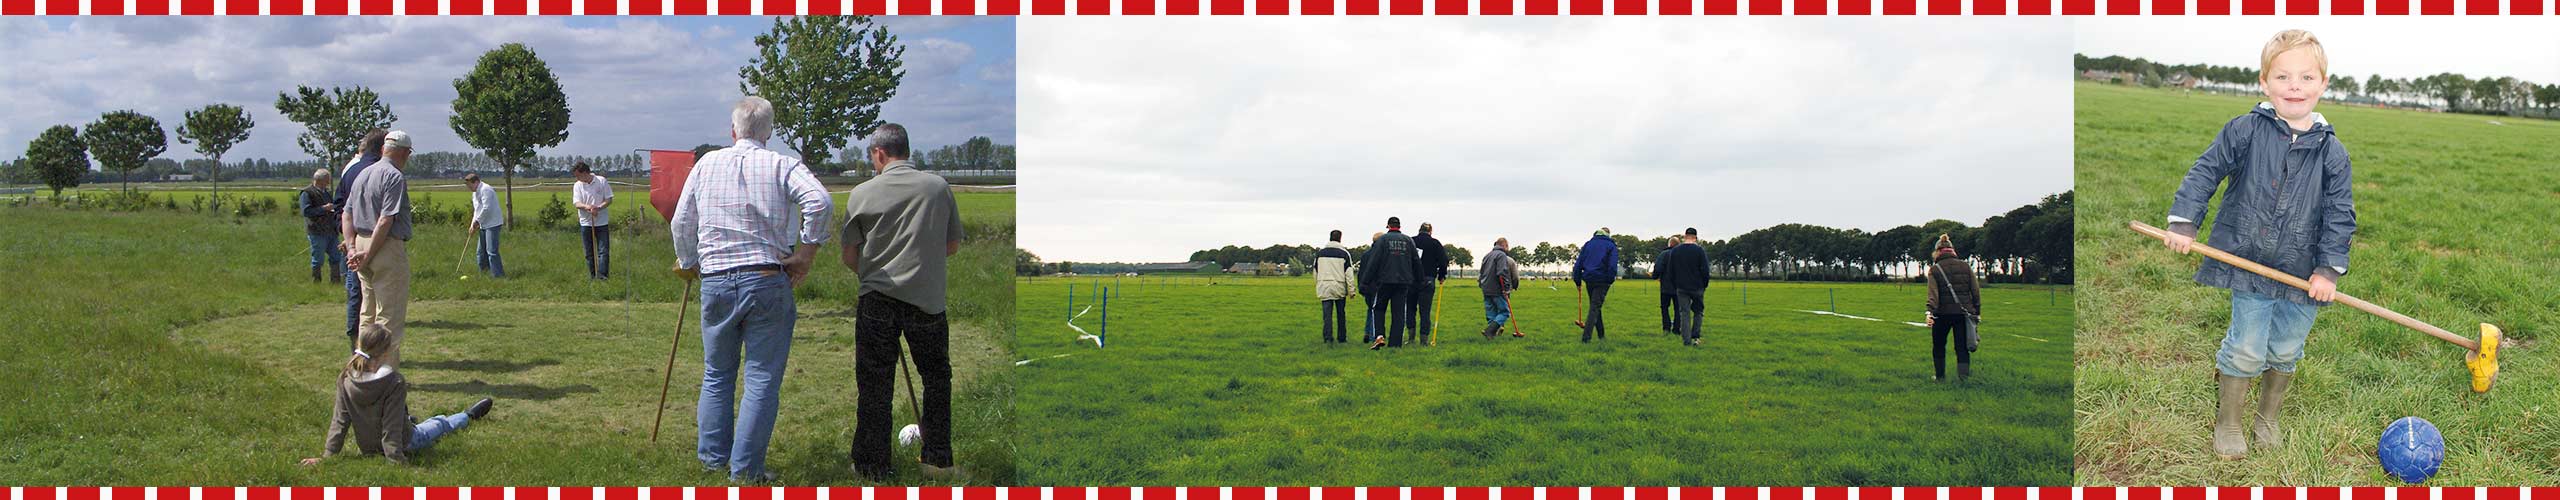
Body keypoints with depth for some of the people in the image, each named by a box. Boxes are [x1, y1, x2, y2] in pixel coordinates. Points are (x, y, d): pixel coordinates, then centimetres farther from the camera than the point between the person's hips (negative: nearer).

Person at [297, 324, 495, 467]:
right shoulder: (395, 383, -29)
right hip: (404, 445, -3)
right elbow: (391, 427, -28)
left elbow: (339, 421, -13)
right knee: (440, 424, 27)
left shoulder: (346, 379, -16)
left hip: (367, 448, 3)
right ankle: (469, 415, 55)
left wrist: (327, 455, -9)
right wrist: (396, 459, -25)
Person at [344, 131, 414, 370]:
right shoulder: (395, 177, -13)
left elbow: (347, 214, 14)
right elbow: (386, 220, -19)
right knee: (390, 315, -3)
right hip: (387, 249, -9)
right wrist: (368, 255, -15)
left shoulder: (362, 174, 14)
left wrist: (352, 247, 7)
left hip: (362, 243, 9)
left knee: (368, 313, 17)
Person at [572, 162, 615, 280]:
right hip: (586, 223, 2)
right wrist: (587, 206, -27)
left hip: (602, 222, -2)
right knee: (589, 253, 7)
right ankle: (592, 276, 13)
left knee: (603, 250, -8)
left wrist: (598, 208, -19)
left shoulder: (602, 181, -3)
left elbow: (609, 200, -2)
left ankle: (603, 275, -9)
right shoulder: (577, 186, 3)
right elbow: (577, 203, -5)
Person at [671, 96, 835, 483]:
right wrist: (807, 252, -9)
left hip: (715, 283, 3)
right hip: (768, 282, -3)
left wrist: (688, 264, 29)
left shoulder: (707, 164, 9)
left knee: (717, 375, 19)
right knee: (762, 379, 3)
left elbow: (680, 224, 12)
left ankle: (713, 457, 24)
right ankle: (746, 469, 2)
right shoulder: (783, 166, 0)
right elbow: (820, 202, -19)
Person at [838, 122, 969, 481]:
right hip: (928, 300, 1)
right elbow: (953, 245, 10)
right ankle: (938, 460, 19)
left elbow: (849, 258, 3)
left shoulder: (862, 193, -2)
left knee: (873, 387, 7)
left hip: (877, 301, -1)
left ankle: (872, 467, 12)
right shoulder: (938, 186, 1)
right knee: (937, 378, 17)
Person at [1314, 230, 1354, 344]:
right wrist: (1351, 290, -2)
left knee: (1327, 314, -1)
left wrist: (1318, 285, 25)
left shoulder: (1320, 253, 7)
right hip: (1339, 288, -1)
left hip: (1324, 287, 1)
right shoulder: (1344, 253, -2)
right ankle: (1342, 338, 17)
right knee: (1341, 315, 11)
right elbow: (1348, 273, -4)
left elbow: (1315, 272, 14)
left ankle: (1328, 337, -13)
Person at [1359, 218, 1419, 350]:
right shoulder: (1408, 240, 7)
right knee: (1399, 313, 5)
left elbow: (1373, 262, -7)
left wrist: (1365, 282, -5)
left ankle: (1379, 336, -7)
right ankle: (1395, 343, 1)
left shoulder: (1382, 239, -3)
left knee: (1377, 309, 12)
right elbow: (1416, 262, 9)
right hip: (1404, 282, 2)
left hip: (1385, 281, -2)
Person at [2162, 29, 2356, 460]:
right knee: (2247, 349, -2)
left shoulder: (2331, 151, -3)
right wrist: (2183, 221, -11)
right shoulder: (2246, 130, -7)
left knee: (2285, 350, 13)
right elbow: (2206, 171, -2)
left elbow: (2340, 213, 0)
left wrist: (2330, 267, -7)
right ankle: (2227, 422, 17)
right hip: (2249, 260, -2)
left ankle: (2269, 417, 35)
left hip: (2302, 271, 2)